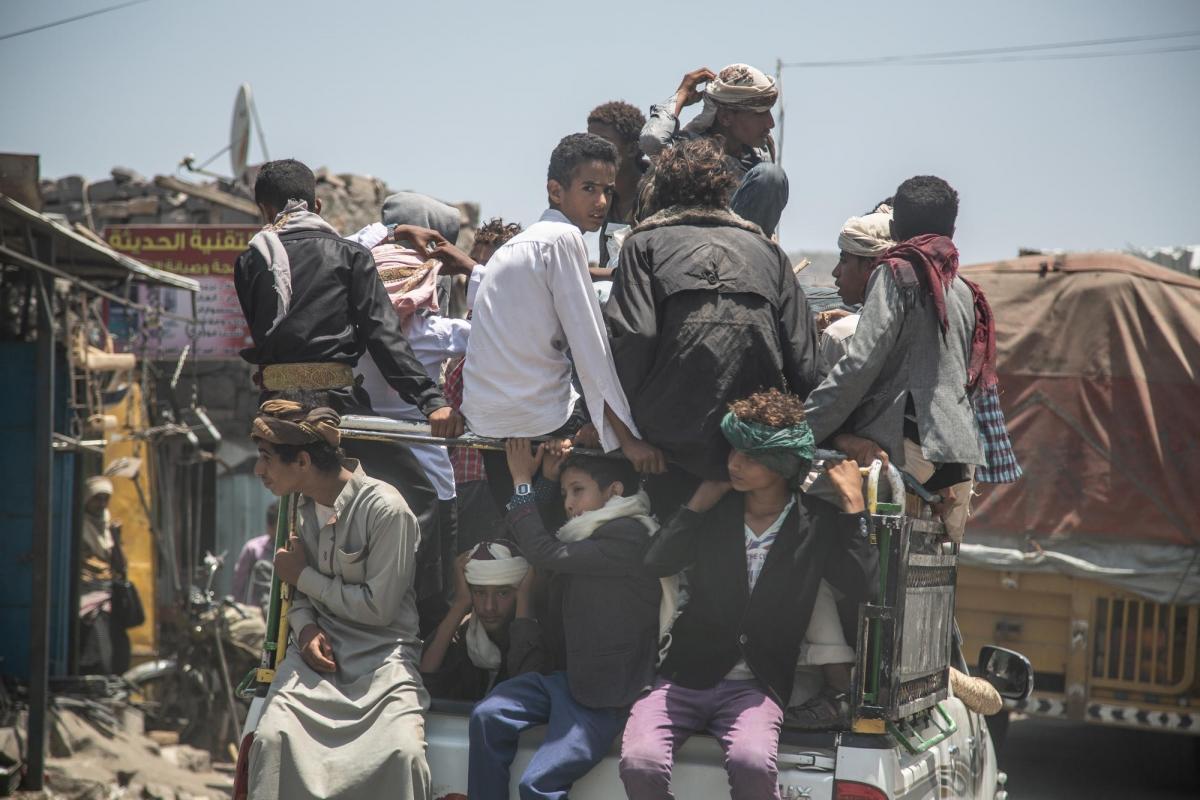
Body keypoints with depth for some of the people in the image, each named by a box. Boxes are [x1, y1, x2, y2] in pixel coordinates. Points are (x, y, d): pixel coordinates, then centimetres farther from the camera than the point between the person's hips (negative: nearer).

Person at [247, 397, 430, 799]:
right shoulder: (303, 505, 10)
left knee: (402, 753, -31)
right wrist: (305, 628, -5)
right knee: (272, 738, -25)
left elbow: (378, 607, -11)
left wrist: (304, 575, -4)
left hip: (381, 656, -4)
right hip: (317, 651, 5)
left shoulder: (386, 509, -12)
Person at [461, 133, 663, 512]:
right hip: (539, 422, -9)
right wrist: (627, 438, -14)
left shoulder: (516, 243, 18)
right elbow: (588, 345, -14)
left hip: (485, 423, 9)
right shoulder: (564, 239, -9)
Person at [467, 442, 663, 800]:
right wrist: (547, 481, 14)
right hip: (563, 673, 8)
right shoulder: (587, 535, 16)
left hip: (602, 691, -8)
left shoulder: (629, 536, -12)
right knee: (487, 716, -16)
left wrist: (523, 482, -6)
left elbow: (545, 553, -16)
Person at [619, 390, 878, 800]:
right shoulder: (715, 511, 7)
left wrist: (853, 504, -10)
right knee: (640, 762, -27)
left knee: (752, 762, -35)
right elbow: (657, 563, -4)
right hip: (684, 676, 2)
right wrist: (699, 502, -3)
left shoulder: (818, 523, 1)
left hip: (753, 688, -2)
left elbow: (860, 586, -9)